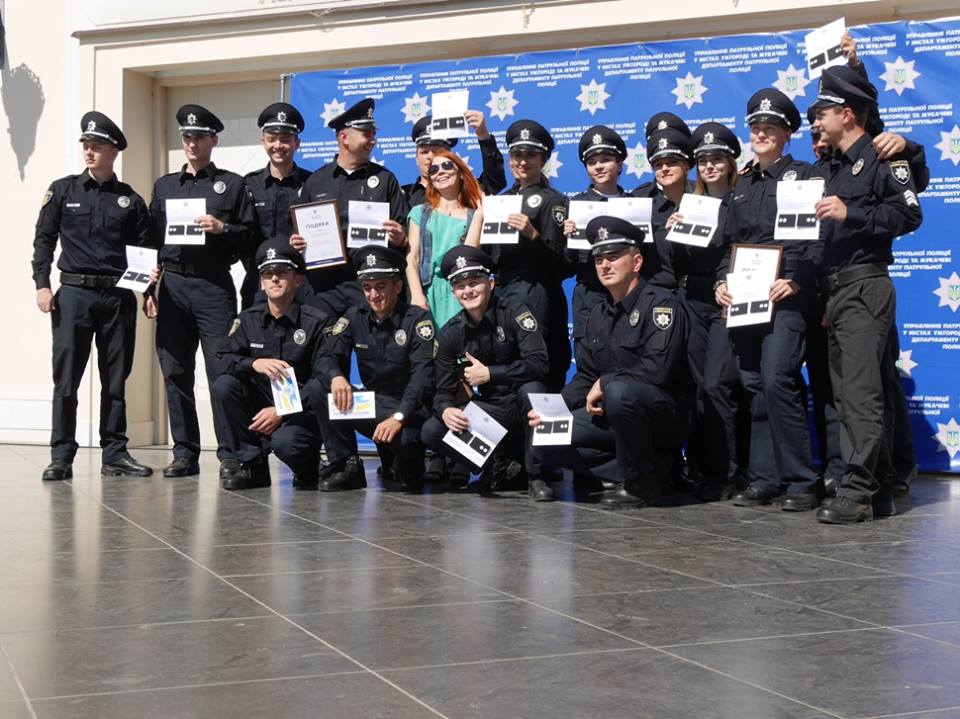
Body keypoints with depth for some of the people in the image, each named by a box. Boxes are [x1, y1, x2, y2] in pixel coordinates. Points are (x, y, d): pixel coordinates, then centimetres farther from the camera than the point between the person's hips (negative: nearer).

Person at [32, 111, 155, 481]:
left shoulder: (130, 200, 8)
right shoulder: (63, 190, 7)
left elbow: (144, 250, 10)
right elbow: (44, 239, 6)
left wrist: (148, 278, -7)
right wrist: (42, 284, -4)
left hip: (119, 297, 1)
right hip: (74, 294, -1)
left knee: (116, 379, 6)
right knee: (65, 378, -2)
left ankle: (114, 453, 13)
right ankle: (61, 457, 2)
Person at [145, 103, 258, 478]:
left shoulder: (232, 184, 8)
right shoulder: (164, 185, 18)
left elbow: (250, 237, 4)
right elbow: (150, 239, 15)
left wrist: (222, 228, -14)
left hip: (214, 286, -4)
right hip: (172, 285, 4)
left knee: (222, 372, -8)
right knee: (175, 372, 4)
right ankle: (184, 453, 10)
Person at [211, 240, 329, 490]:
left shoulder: (317, 323, -7)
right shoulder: (249, 319, 7)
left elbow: (322, 381, -13)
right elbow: (225, 360, -5)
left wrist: (281, 412, -22)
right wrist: (254, 364, -27)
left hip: (299, 412, -4)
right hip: (261, 407, 4)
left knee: (285, 441, -35)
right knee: (223, 385, -21)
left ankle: (307, 468, 3)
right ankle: (246, 463, -11)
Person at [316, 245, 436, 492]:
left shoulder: (417, 319, -10)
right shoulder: (355, 317, 4)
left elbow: (423, 375, -21)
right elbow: (328, 357, -4)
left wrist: (398, 417, -34)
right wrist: (336, 377, -30)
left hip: (409, 408, -4)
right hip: (371, 404, 4)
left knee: (404, 437, -37)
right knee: (321, 390, -19)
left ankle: (407, 470, 3)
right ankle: (346, 467, -8)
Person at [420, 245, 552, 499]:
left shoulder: (515, 314, -11)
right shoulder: (451, 334, 0)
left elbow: (539, 364, -24)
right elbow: (443, 390, -2)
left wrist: (489, 373, -23)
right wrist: (445, 410, -26)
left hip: (521, 411, -3)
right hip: (486, 415, 3)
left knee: (531, 388, -36)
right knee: (431, 432, -19)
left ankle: (536, 475, -20)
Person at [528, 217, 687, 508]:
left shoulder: (659, 303, -11)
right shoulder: (599, 315, 13)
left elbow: (658, 368, -24)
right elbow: (586, 377, 16)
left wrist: (605, 383, -15)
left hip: (662, 414, -8)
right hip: (609, 412, 8)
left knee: (618, 390, -39)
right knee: (544, 443, -8)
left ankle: (639, 482, -17)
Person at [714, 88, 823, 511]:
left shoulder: (804, 176, 1)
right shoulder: (742, 185, 19)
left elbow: (817, 238, -7)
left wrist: (796, 280, -19)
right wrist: (722, 281, 4)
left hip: (786, 295, -6)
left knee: (776, 380, -16)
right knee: (753, 385, 5)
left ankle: (802, 481, -8)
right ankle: (764, 479, 11)